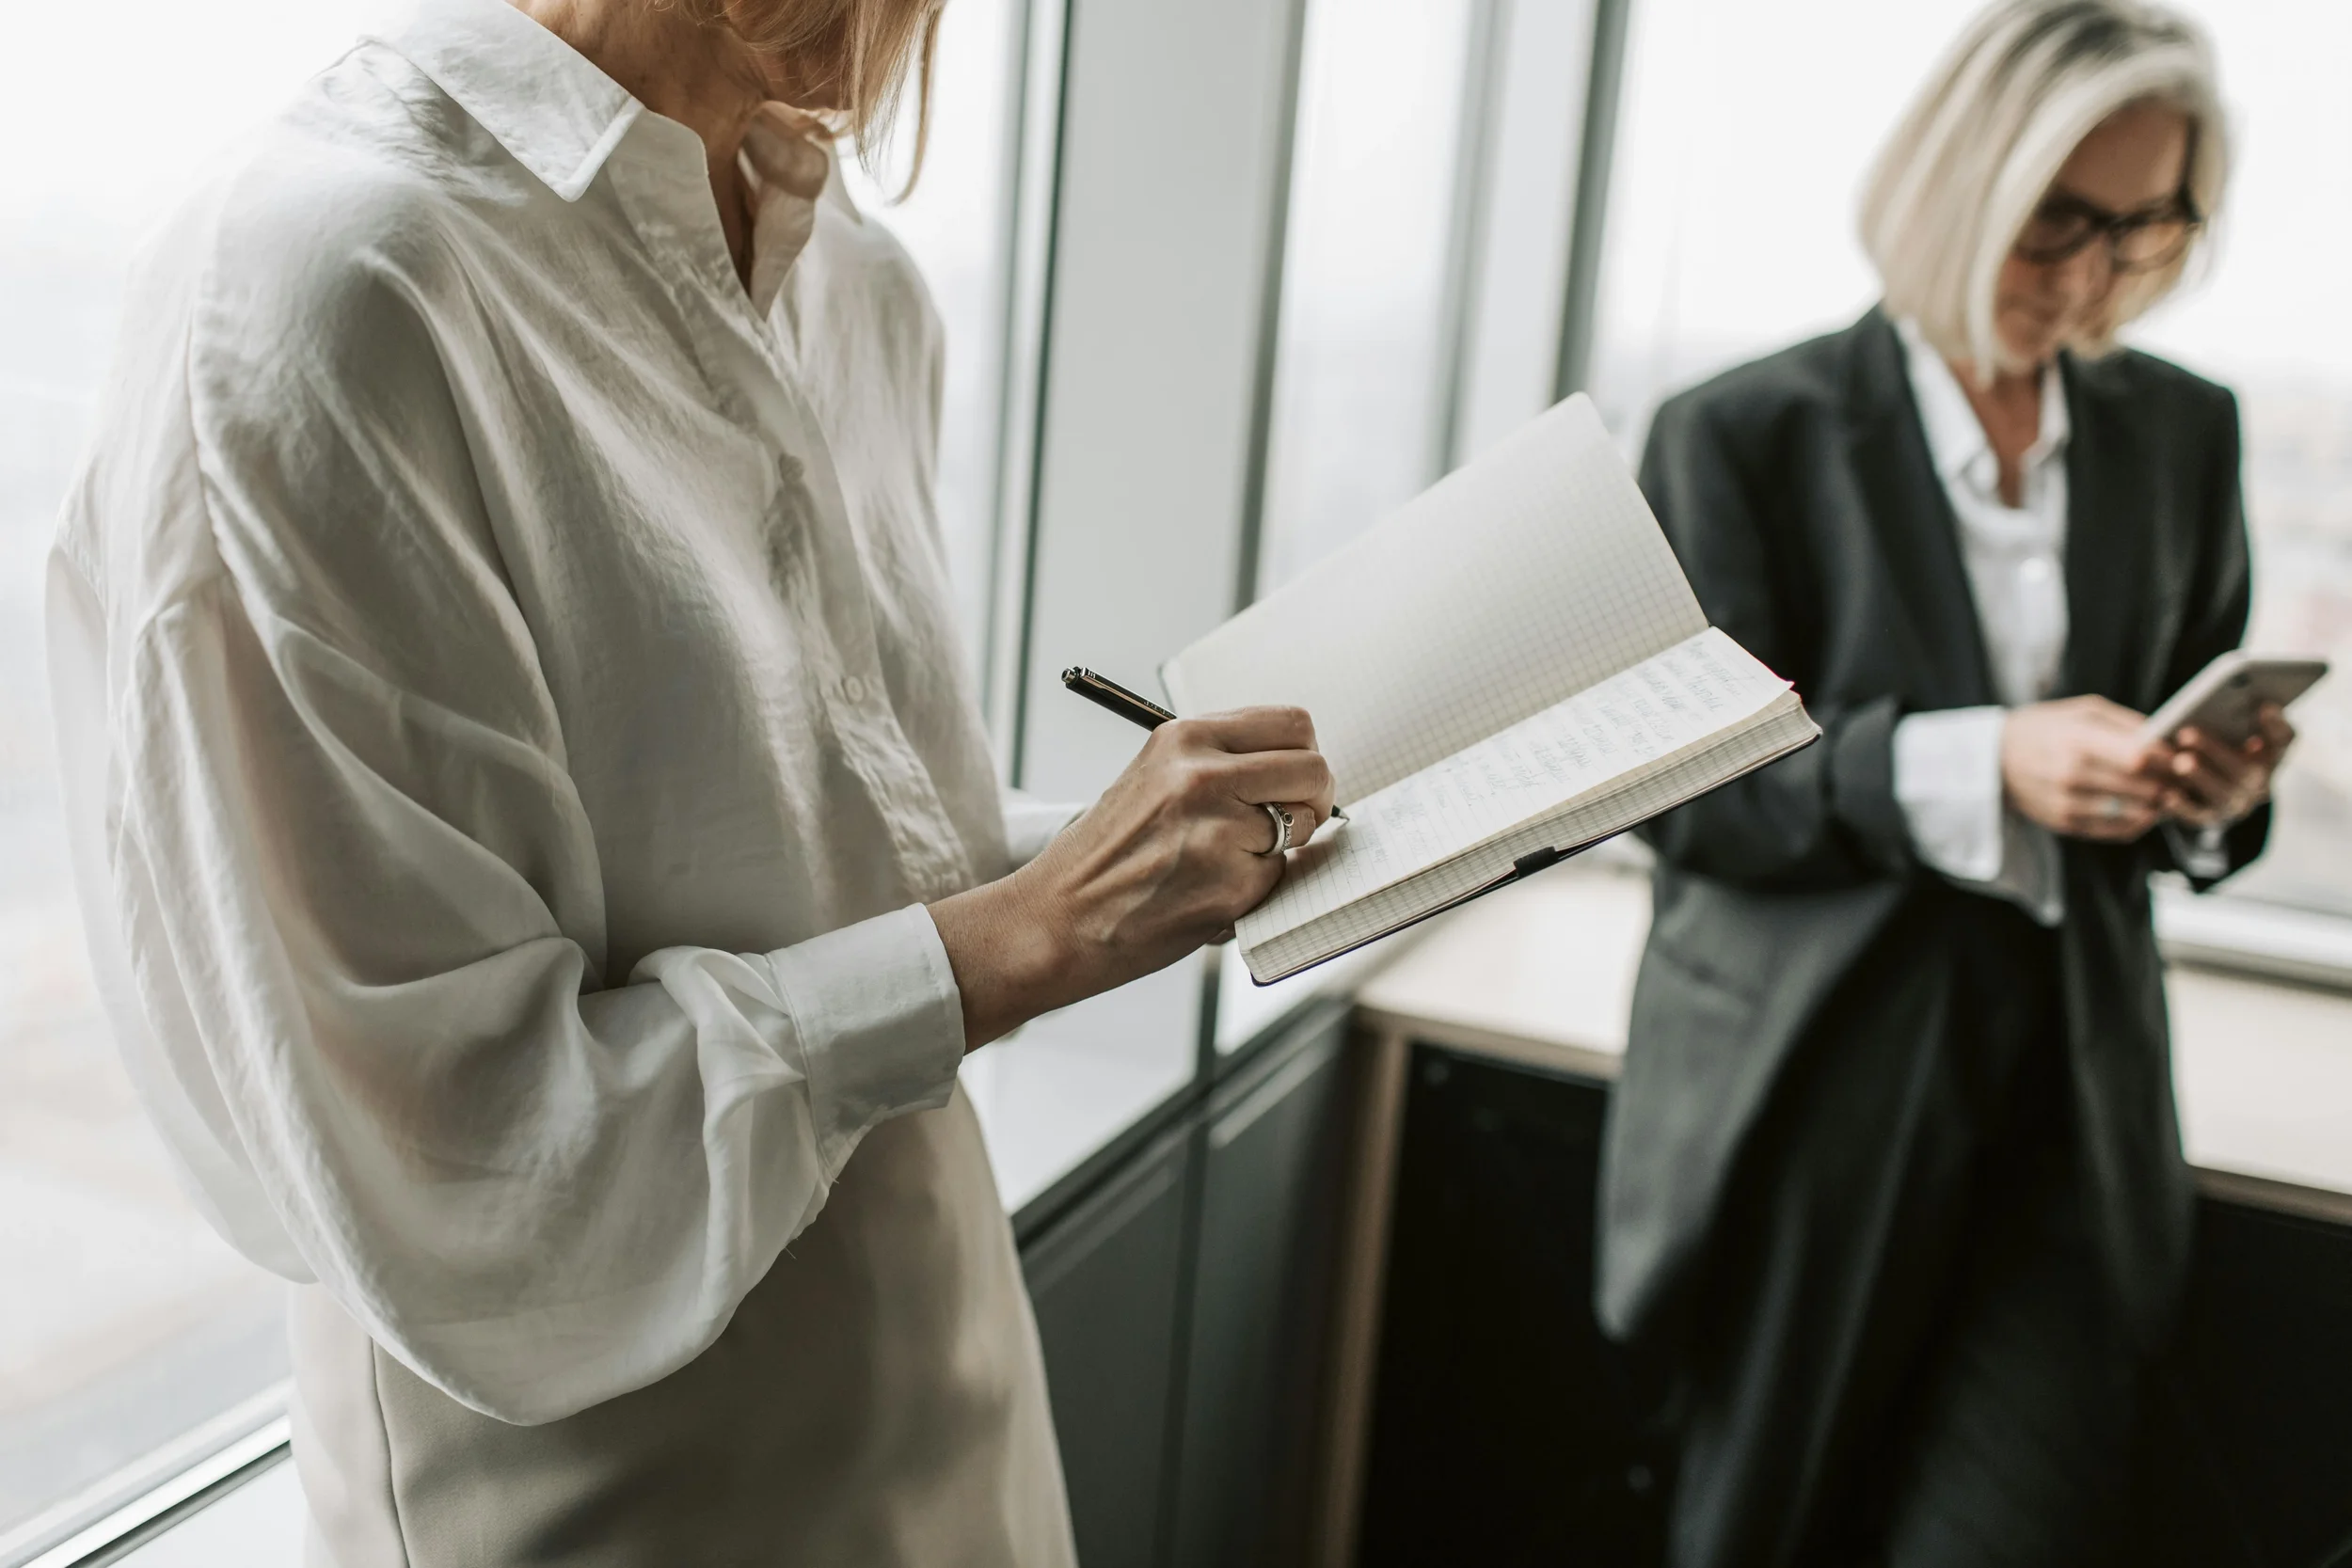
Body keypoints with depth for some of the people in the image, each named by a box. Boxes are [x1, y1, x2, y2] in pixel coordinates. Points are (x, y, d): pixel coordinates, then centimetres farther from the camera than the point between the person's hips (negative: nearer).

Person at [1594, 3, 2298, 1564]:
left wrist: (2214, 793, -9)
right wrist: (1975, 764, -25)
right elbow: (1690, 793, -12)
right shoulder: (1748, 436, -7)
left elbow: (2184, 759, 15)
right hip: (1812, 1125, -3)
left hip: (2073, 1124, 3)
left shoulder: (2182, 433, 8)